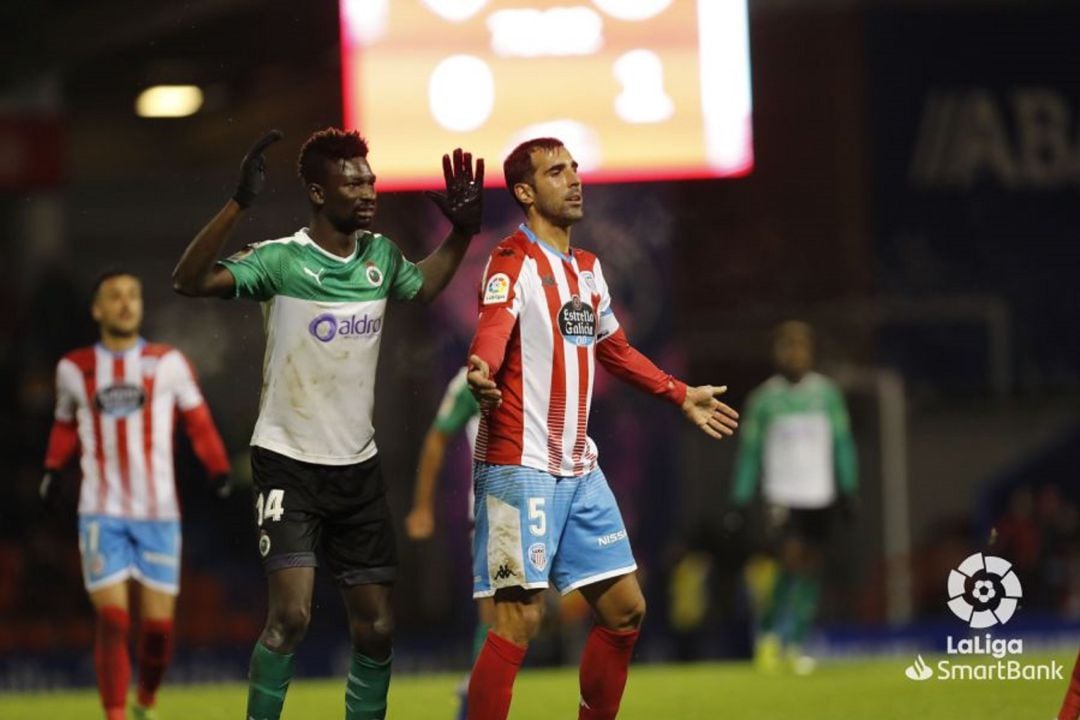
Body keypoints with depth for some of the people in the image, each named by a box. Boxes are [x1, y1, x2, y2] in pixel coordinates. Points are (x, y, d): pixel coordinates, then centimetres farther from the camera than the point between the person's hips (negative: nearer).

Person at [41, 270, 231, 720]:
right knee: (112, 619, -12)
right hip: (102, 513, 0)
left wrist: (219, 471, 0)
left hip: (159, 513, 0)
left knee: (158, 626, 0)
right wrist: (53, 469, 12)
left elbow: (197, 420, 9)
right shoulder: (74, 369, 7)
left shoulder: (167, 363, 3)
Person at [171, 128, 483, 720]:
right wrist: (240, 204, -40)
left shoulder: (380, 255, 4)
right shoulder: (282, 259, -14)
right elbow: (189, 281, -29)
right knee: (291, 614, -20)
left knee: (375, 627, 5)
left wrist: (462, 231, 14)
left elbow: (424, 287, 28)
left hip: (358, 466, 6)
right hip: (288, 463, -6)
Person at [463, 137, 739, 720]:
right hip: (521, 467, -8)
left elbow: (615, 350, 32)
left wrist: (681, 396, 39)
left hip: (579, 470, 9)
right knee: (520, 618, -14)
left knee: (624, 610, 10)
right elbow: (494, 325, -30)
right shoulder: (513, 262, -9)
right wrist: (481, 369, -51)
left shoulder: (587, 268, 16)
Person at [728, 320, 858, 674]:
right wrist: (740, 502, 5)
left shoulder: (826, 393, 5)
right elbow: (749, 450, 6)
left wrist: (847, 490, 5)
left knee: (811, 570, 4)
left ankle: (796, 644, 13)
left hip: (820, 496, 3)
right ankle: (769, 634, -4)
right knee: (792, 559, -18)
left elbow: (842, 442, 10)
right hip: (782, 495, -3)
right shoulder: (764, 398, 1)